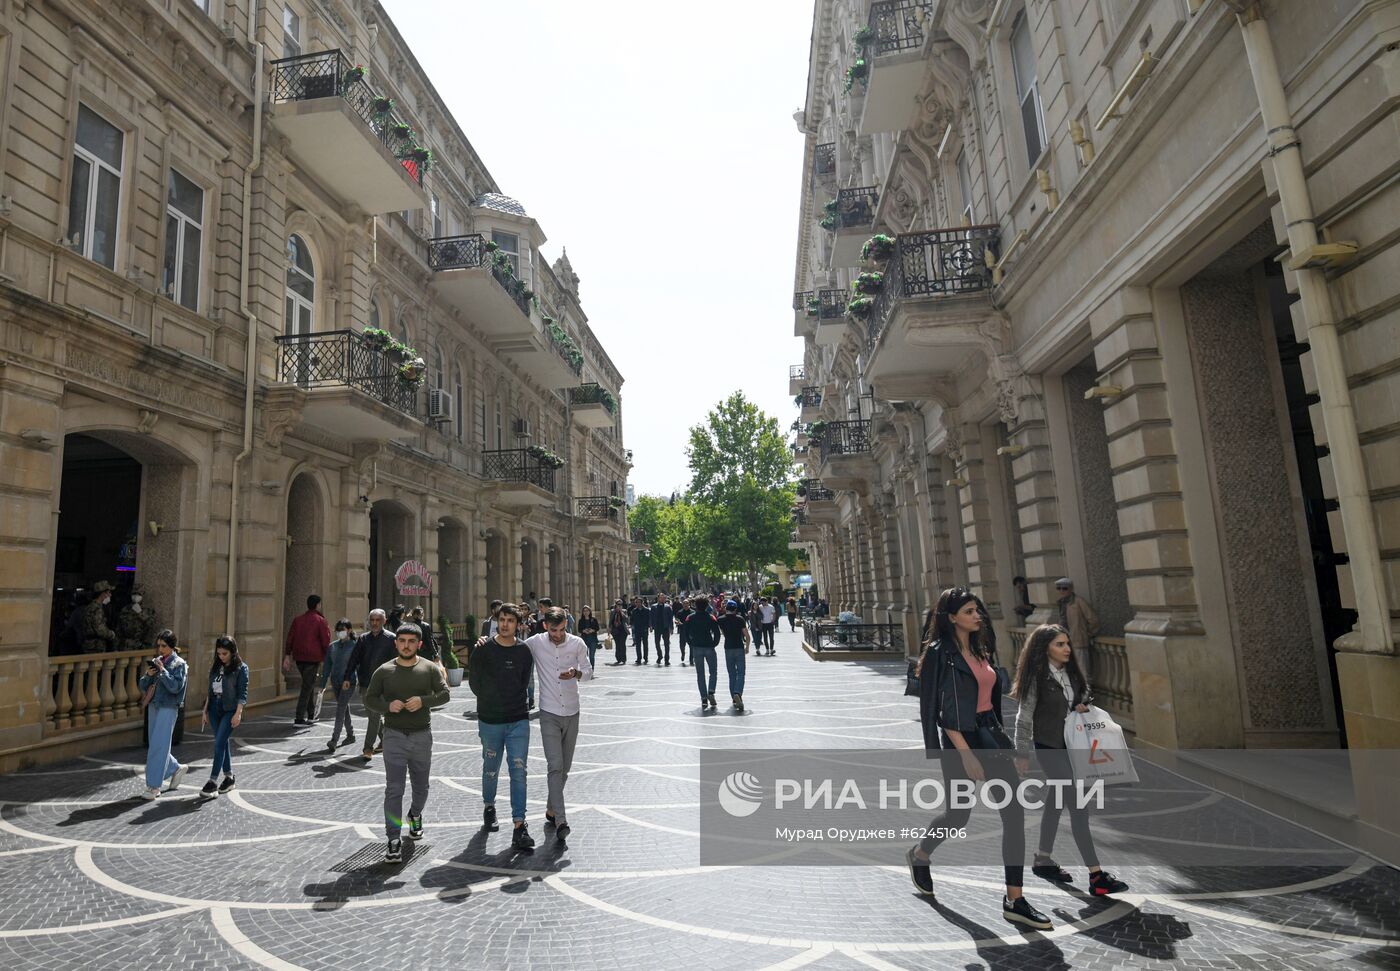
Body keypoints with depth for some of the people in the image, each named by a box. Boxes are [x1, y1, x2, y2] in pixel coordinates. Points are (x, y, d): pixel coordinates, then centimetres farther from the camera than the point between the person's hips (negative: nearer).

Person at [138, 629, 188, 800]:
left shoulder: (179, 664, -6)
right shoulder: (156, 661, 11)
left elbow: (175, 687, -18)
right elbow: (142, 686, 11)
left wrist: (162, 670, -18)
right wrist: (148, 675, -8)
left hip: (168, 708, -7)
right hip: (154, 707, 7)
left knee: (157, 746, -7)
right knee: (155, 745, 12)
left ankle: (154, 786, -1)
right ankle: (176, 769, 32)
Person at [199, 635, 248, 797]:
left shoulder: (241, 668, -7)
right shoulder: (215, 667, 11)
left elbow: (242, 693, -9)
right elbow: (210, 691, 17)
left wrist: (238, 713, -16)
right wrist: (205, 711, 14)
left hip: (230, 710, -6)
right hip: (215, 709, 6)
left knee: (219, 744, -10)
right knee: (223, 743, 12)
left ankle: (213, 782, -7)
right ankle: (229, 777, 22)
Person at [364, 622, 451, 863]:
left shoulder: (430, 669, -2)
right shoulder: (384, 671, -1)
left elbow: (445, 694, -6)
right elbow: (369, 699, 3)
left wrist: (423, 701, -23)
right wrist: (388, 705, -17)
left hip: (422, 735, 1)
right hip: (394, 736, -1)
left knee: (421, 786, 17)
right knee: (394, 789, -6)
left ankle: (415, 816, 45)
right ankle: (394, 840, 1)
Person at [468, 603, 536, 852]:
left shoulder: (525, 651, -1)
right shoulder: (483, 649, -5)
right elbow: (474, 681, 4)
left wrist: (511, 701, 9)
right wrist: (491, 701, 10)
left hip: (518, 720, 0)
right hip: (489, 721, 0)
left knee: (518, 771, -5)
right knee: (491, 770, 15)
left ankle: (519, 826, -3)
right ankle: (489, 807, 41)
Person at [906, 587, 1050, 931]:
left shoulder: (980, 649, 10)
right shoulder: (939, 653, -14)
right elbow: (937, 711, -18)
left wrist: (997, 734, 17)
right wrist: (966, 754, -20)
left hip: (991, 736, 7)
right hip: (961, 742, -7)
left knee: (1014, 813, 0)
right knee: (959, 815, 9)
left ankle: (1014, 900, 9)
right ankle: (919, 855, 38)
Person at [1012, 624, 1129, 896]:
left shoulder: (1071, 672, 4)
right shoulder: (1037, 677, -16)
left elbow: (1084, 694, 22)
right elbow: (1024, 718, -13)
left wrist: (1083, 705, -2)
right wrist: (1022, 753, -11)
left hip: (1070, 744, 8)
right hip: (1049, 747, -8)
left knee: (1055, 801, 16)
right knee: (1078, 805, -10)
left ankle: (1043, 861, 30)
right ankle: (1096, 876, -7)